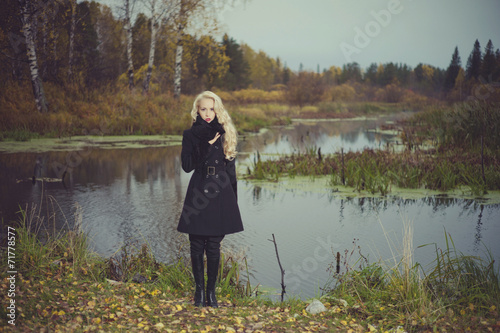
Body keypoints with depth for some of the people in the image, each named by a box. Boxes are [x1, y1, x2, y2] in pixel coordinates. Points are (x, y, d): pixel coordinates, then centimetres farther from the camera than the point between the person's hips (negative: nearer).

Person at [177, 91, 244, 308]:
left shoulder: (224, 134, 9)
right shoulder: (191, 135, 4)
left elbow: (230, 169, 11)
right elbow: (187, 166, -9)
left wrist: (233, 199, 8)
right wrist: (207, 146, -14)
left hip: (220, 193, 1)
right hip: (198, 192, -1)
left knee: (214, 246, 4)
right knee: (197, 245, 2)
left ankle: (211, 291, 13)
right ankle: (199, 290, 15)